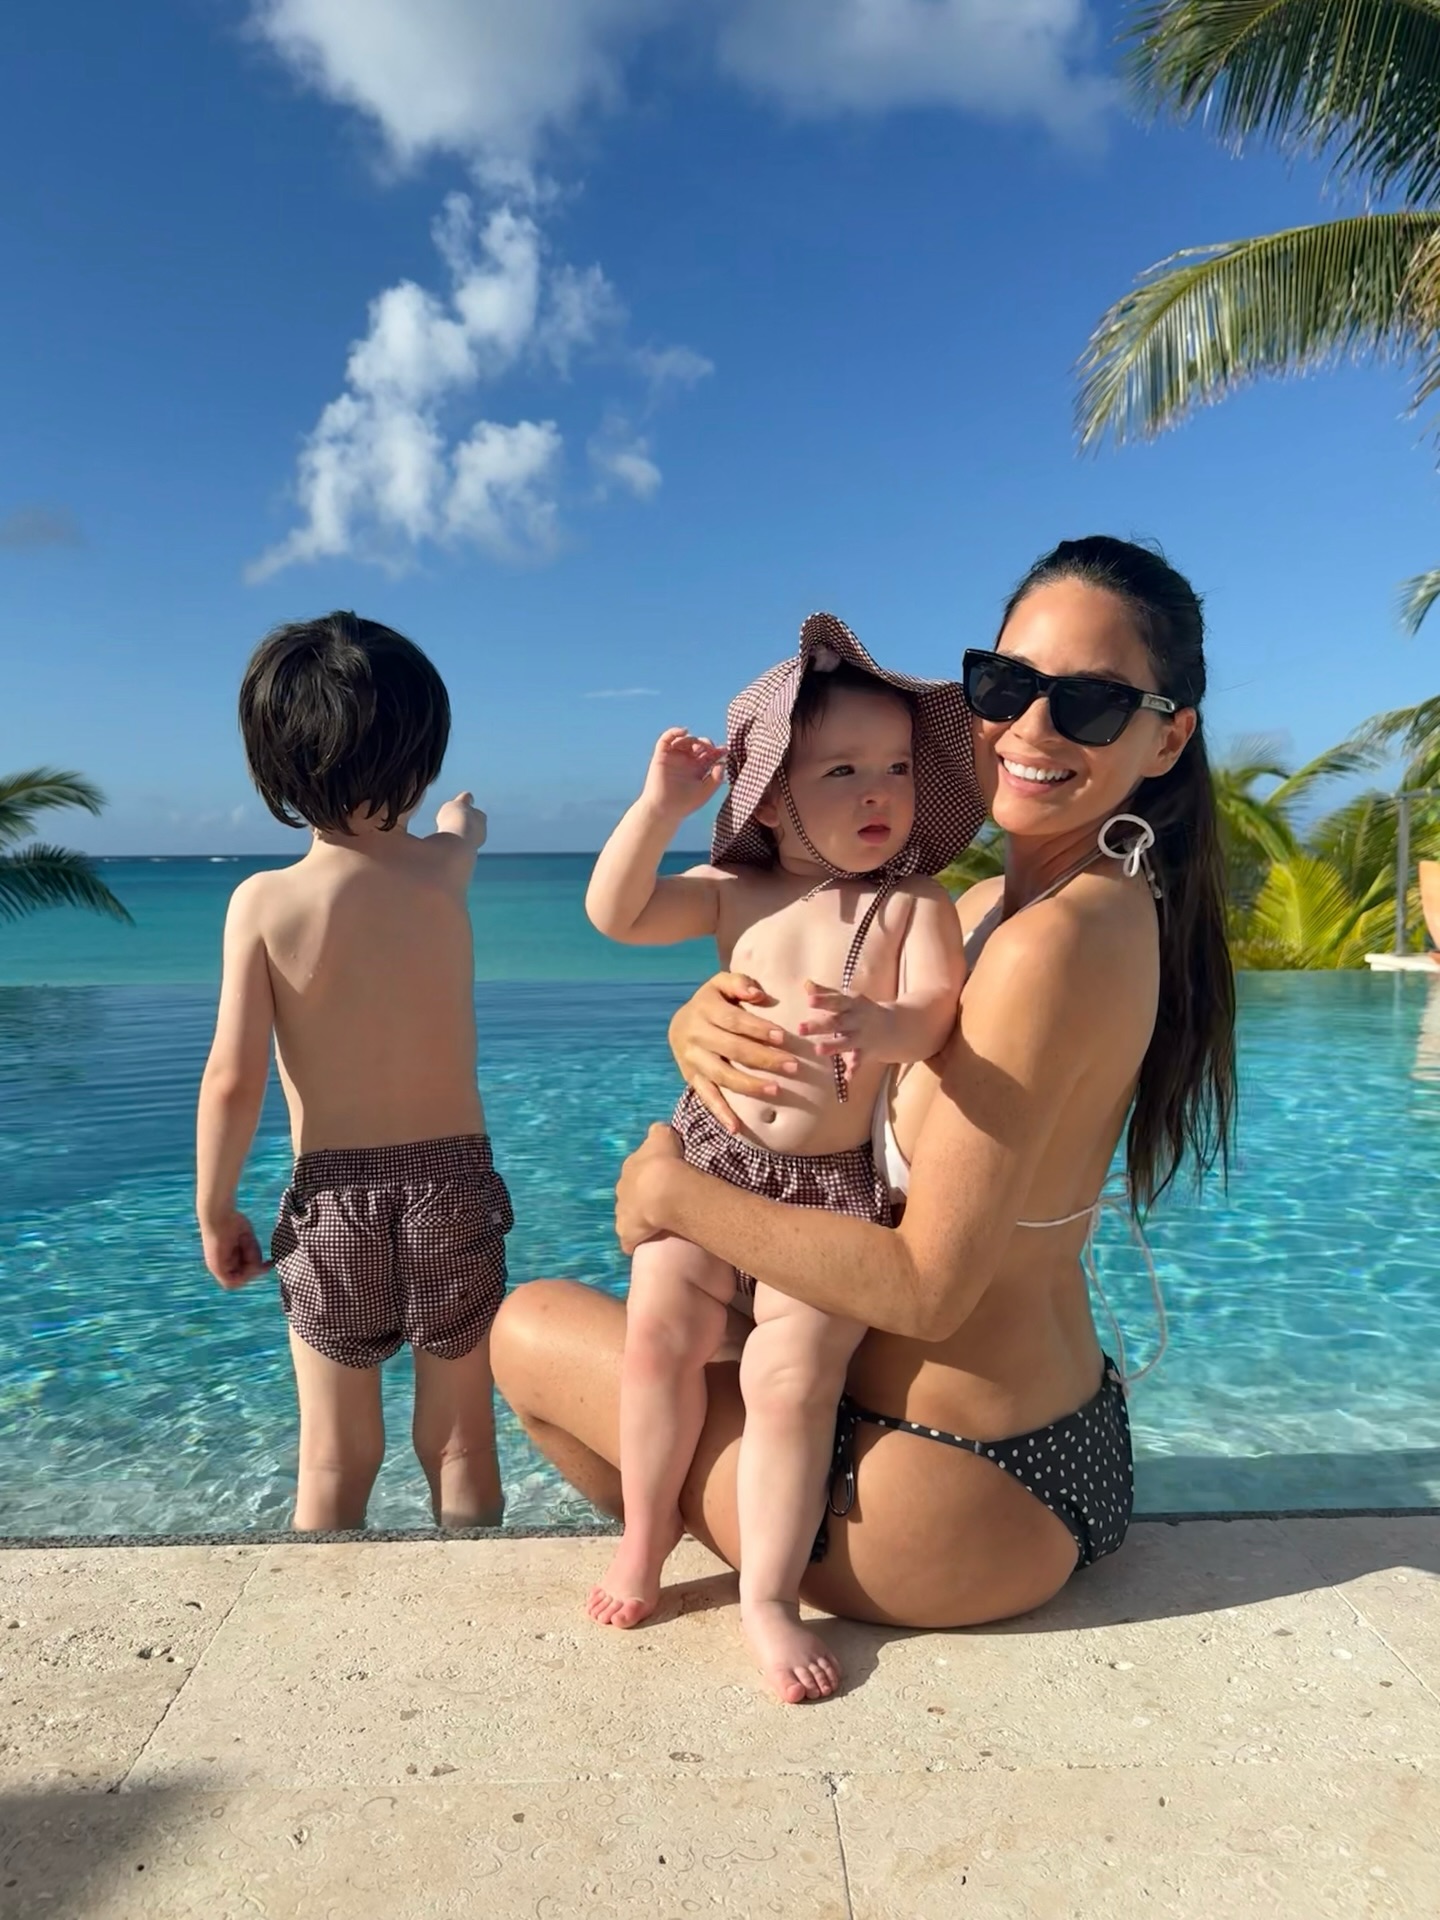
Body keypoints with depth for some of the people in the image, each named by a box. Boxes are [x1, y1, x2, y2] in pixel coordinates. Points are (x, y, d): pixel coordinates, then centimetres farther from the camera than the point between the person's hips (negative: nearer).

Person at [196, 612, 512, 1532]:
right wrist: (462, 817, 45)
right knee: (461, 1446, 15)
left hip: (330, 1201, -1)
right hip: (453, 1187, 1)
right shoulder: (444, 870, -5)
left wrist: (215, 1208, 2)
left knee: (335, 1459, 15)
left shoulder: (264, 902, -12)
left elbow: (233, 1080, -13)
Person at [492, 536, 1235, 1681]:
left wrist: (676, 1190, -16)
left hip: (968, 1511, -9)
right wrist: (706, 1023, -17)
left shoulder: (1052, 939, -26)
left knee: (532, 1327, 2)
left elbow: (925, 1286, -26)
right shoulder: (994, 904, 4)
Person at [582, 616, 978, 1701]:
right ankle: (649, 1530, 25)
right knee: (660, 1334, 2)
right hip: (712, 1154, 3)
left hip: (839, 1185, -3)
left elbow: (936, 1013, -17)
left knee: (792, 1376, -6)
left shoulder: (915, 906, -4)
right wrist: (661, 806, -10)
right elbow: (615, 914, -1)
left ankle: (769, 1594, 12)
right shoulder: (737, 894, 4)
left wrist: (880, 1028, -40)